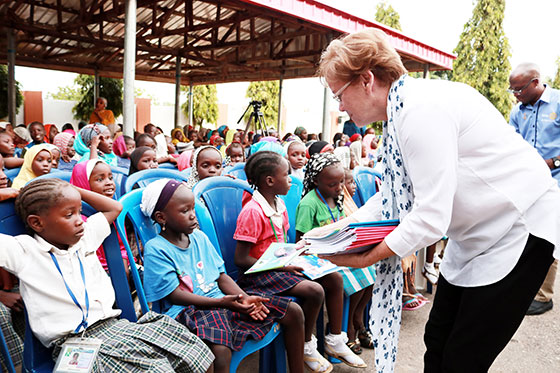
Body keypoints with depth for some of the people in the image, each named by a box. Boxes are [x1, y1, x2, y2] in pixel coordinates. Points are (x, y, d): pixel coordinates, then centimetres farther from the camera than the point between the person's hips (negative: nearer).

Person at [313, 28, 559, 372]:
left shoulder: (421, 109, -27)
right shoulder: (399, 112, 2)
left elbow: (431, 220, -28)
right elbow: (393, 197, 9)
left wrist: (365, 259, -19)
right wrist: (335, 229, 3)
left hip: (519, 228, -9)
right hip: (478, 234, 9)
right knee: (437, 345, 13)